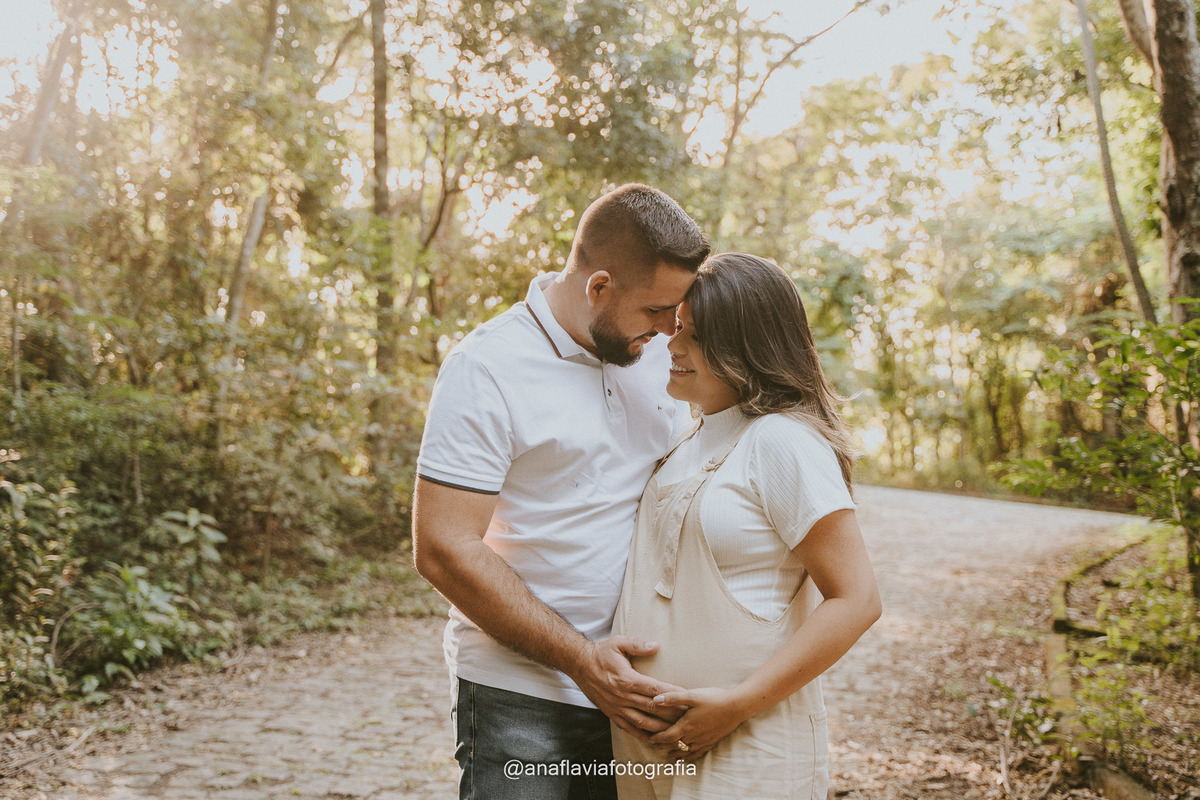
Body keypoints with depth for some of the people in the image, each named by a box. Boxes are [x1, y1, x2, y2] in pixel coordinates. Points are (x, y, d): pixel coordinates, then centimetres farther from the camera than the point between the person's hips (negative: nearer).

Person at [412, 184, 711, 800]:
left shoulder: (656, 355, 5)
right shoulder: (488, 368, -14)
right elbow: (443, 549, -16)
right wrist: (581, 658, -16)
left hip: (635, 688, 6)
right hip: (522, 701, -5)